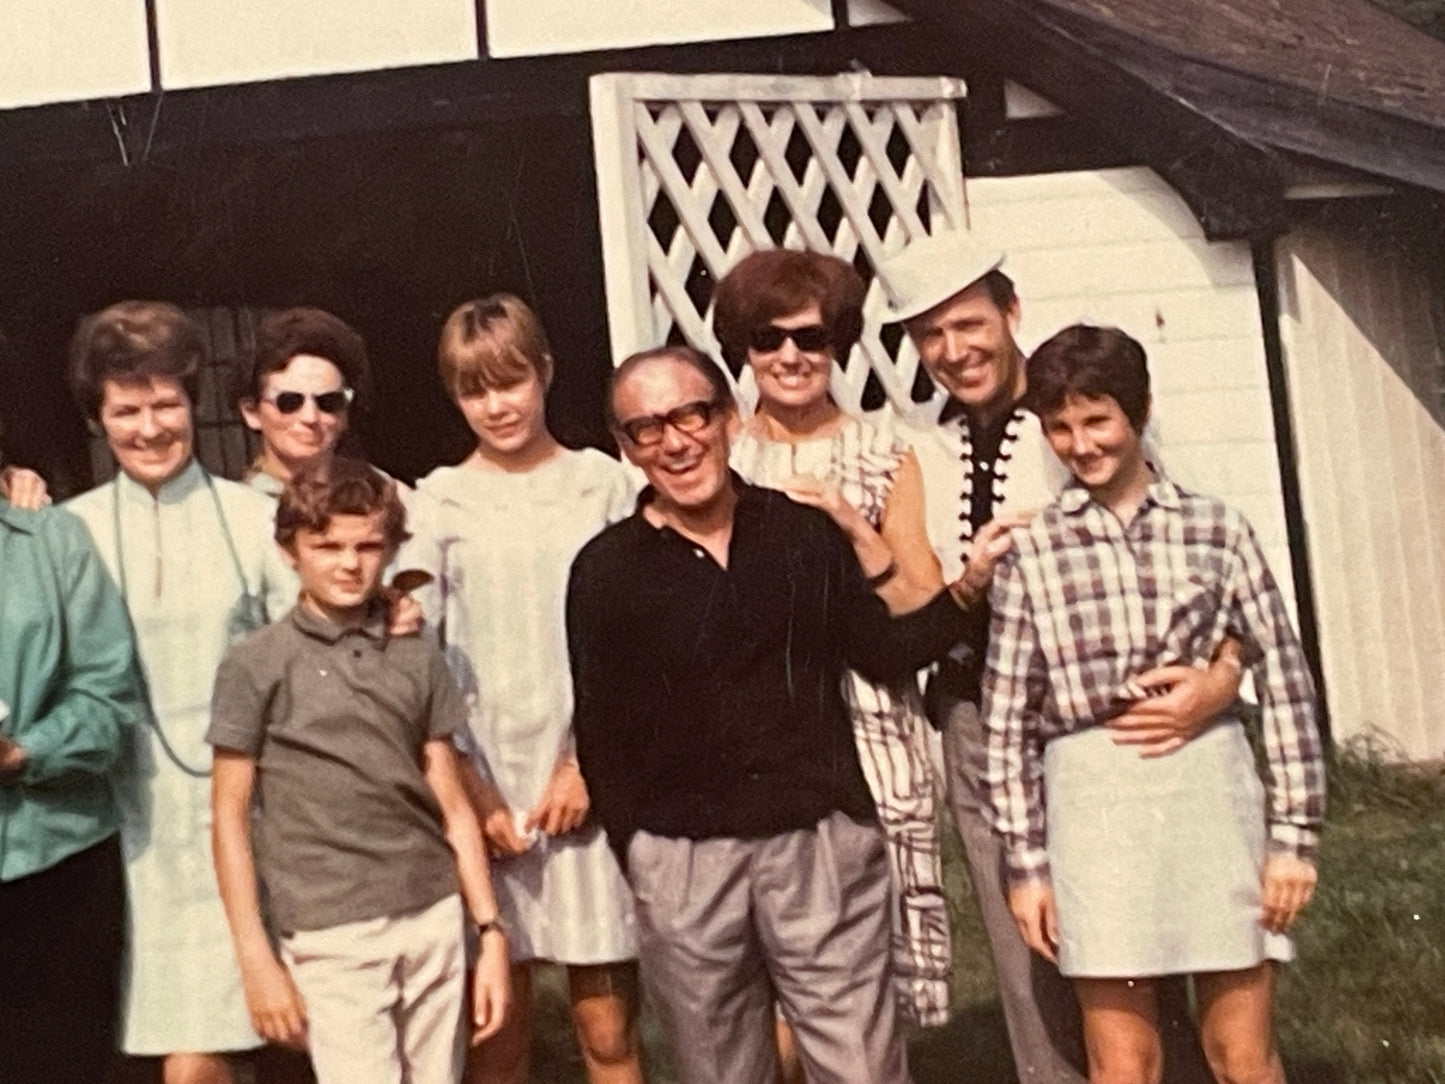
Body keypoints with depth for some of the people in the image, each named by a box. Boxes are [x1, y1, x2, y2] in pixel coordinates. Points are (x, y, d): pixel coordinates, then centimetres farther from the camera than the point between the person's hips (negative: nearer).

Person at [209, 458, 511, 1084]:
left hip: (436, 919, 4)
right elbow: (230, 817, 0)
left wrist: (490, 933, 7)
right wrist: (256, 959, -4)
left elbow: (452, 806, 10)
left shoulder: (419, 659, 8)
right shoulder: (256, 666, -1)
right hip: (332, 934, -3)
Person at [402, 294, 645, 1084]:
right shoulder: (441, 501, 4)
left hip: (591, 780, 0)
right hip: (485, 785, 0)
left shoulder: (601, 482, 4)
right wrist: (469, 788, -5)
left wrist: (591, 762, -4)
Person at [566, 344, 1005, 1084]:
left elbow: (883, 654, 9)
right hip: (680, 861, 0)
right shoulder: (605, 571, -1)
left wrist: (964, 590, -5)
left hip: (823, 841, 0)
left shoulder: (808, 531, 3)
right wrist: (638, 858, 1)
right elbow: (601, 734, 2)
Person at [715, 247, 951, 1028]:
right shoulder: (721, 462, 9)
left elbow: (929, 613, 1)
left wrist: (850, 523, -8)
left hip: (872, 736, 0)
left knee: (878, 955, -1)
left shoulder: (886, 458, 8)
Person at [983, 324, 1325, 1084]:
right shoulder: (1029, 550, 2)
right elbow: (1006, 714, 2)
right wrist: (1026, 861, 0)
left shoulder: (1217, 529, 3)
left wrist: (1294, 835, -1)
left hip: (1212, 785, 1)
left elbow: (1283, 680, 3)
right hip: (1093, 802, 0)